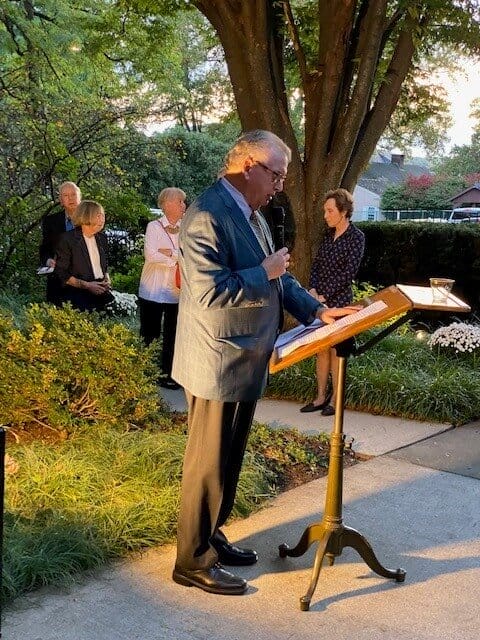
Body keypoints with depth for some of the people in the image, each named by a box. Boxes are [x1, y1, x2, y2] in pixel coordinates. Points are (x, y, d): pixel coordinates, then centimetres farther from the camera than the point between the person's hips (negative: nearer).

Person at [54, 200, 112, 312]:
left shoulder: (101, 238, 13)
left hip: (100, 291, 6)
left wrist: (107, 280, 6)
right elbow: (62, 274, -5)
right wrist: (86, 285, -12)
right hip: (78, 293, -5)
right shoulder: (68, 239, -5)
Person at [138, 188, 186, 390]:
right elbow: (150, 255, -18)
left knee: (172, 334, 8)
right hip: (153, 290, -4)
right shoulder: (154, 227, -5)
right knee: (150, 334, 4)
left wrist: (170, 253, -15)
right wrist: (179, 257, -12)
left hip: (176, 291, 4)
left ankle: (168, 373, 18)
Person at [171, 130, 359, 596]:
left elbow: (275, 278, 15)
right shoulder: (206, 216, -21)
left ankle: (210, 536, 35)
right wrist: (265, 272, -18)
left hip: (245, 364, 10)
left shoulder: (251, 214, 11)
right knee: (209, 464, 2)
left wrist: (318, 311, 4)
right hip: (217, 365, -10)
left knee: (229, 460, 20)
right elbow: (209, 293, -27)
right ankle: (193, 561, 17)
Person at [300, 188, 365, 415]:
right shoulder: (329, 234, 11)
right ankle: (321, 397, 18)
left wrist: (324, 295, -15)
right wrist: (312, 289, -4)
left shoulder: (356, 237, -8)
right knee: (320, 348, 9)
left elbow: (348, 272, -14)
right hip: (319, 298, 6)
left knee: (336, 349, 1)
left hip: (338, 300, -6)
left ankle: (335, 399, 12)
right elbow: (317, 263, 12)